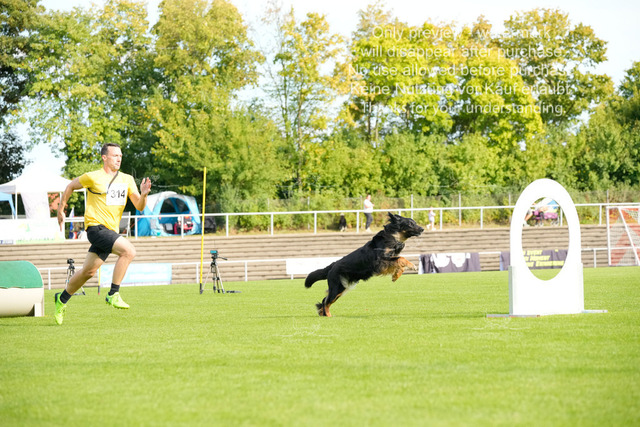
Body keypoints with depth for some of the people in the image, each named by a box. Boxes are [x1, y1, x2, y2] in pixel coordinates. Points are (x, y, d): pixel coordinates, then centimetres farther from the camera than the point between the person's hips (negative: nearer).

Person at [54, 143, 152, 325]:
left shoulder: (127, 180, 10)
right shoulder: (93, 177, -5)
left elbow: (139, 207, 6)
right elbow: (71, 186, 10)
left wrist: (143, 194, -15)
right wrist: (60, 210, 13)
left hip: (111, 231, 6)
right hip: (96, 226, -6)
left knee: (88, 271, 12)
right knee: (129, 250, -25)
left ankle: (62, 299, 31)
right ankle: (113, 294, -19)